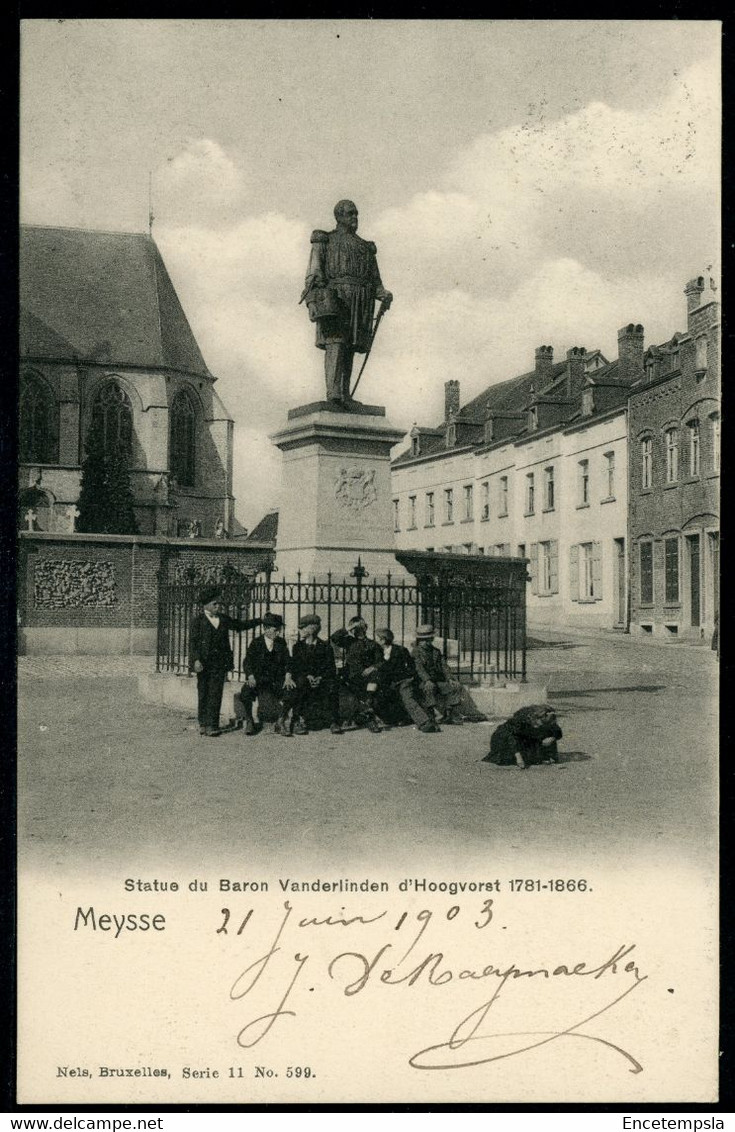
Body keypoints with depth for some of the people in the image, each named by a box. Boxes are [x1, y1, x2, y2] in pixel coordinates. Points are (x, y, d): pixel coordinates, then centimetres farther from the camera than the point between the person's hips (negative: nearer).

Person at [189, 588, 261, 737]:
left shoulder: (224, 619, 13)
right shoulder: (198, 621, -1)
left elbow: (241, 625, 24)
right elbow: (193, 642, -5)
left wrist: (260, 620, 18)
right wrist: (196, 660, -15)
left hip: (220, 663, 3)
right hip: (204, 664, -3)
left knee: (215, 694, -2)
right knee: (203, 694, 3)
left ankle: (212, 725, 0)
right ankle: (203, 724, 14)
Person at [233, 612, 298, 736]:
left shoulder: (281, 643, 9)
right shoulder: (256, 643, 2)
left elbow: (287, 661, 4)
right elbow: (248, 661, -5)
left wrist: (288, 676, -14)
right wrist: (251, 677, -23)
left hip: (277, 679, 2)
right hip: (258, 678, -2)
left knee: (292, 693, -25)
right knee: (246, 693, -32)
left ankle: (280, 722, -6)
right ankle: (249, 722, -8)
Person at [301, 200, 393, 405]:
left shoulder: (367, 247, 27)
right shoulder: (325, 241, 14)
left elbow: (375, 281, 23)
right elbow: (313, 274, 4)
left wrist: (384, 295, 0)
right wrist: (311, 301, -12)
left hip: (361, 302, 5)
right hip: (334, 295, -4)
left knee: (350, 348, -1)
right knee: (335, 342, -19)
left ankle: (345, 395, -3)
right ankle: (333, 391, -29)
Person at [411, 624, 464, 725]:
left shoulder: (436, 651, 20)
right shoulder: (416, 652, 1)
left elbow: (444, 665, 11)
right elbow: (419, 667, -15)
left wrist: (450, 678, -8)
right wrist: (427, 680, -32)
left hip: (439, 682, 5)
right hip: (423, 683, -5)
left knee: (457, 686, -14)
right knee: (430, 687, -38)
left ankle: (452, 714, -16)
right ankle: (434, 712, -42)